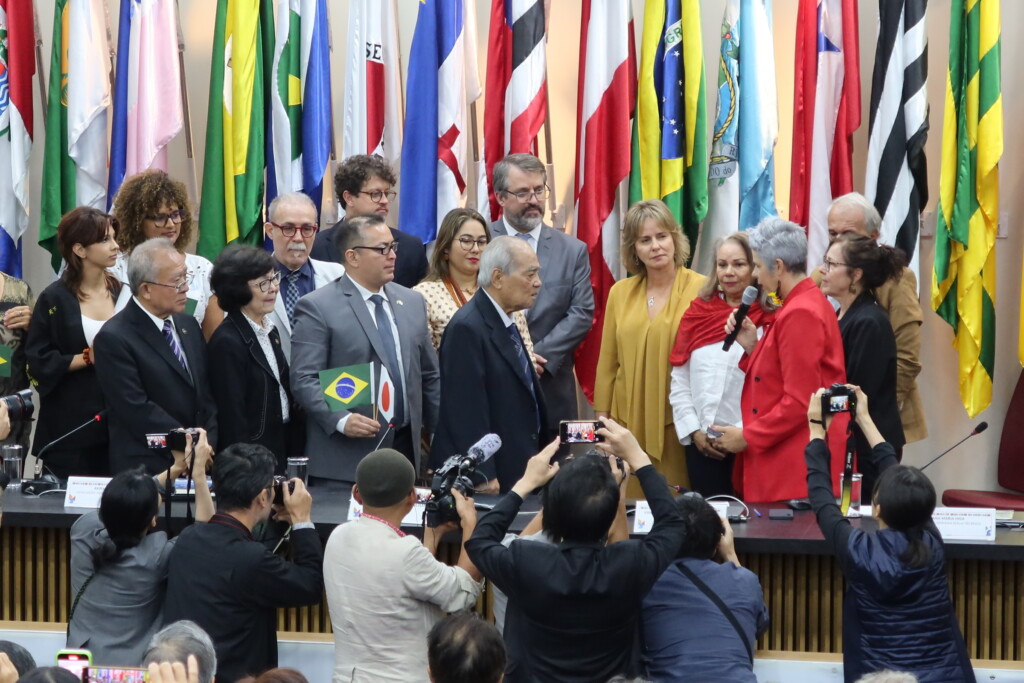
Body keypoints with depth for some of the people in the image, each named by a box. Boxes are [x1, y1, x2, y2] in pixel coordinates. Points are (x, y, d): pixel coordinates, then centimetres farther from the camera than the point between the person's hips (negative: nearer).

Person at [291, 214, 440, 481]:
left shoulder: (412, 302, 15)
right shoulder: (317, 308, -4)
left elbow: (429, 376, 19)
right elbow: (304, 379, -10)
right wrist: (341, 420, -23)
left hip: (406, 446, 5)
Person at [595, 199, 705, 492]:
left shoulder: (701, 289, -3)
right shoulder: (620, 293, 10)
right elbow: (607, 362, 13)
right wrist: (602, 417, 10)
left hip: (679, 421, -3)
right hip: (629, 421, 3)